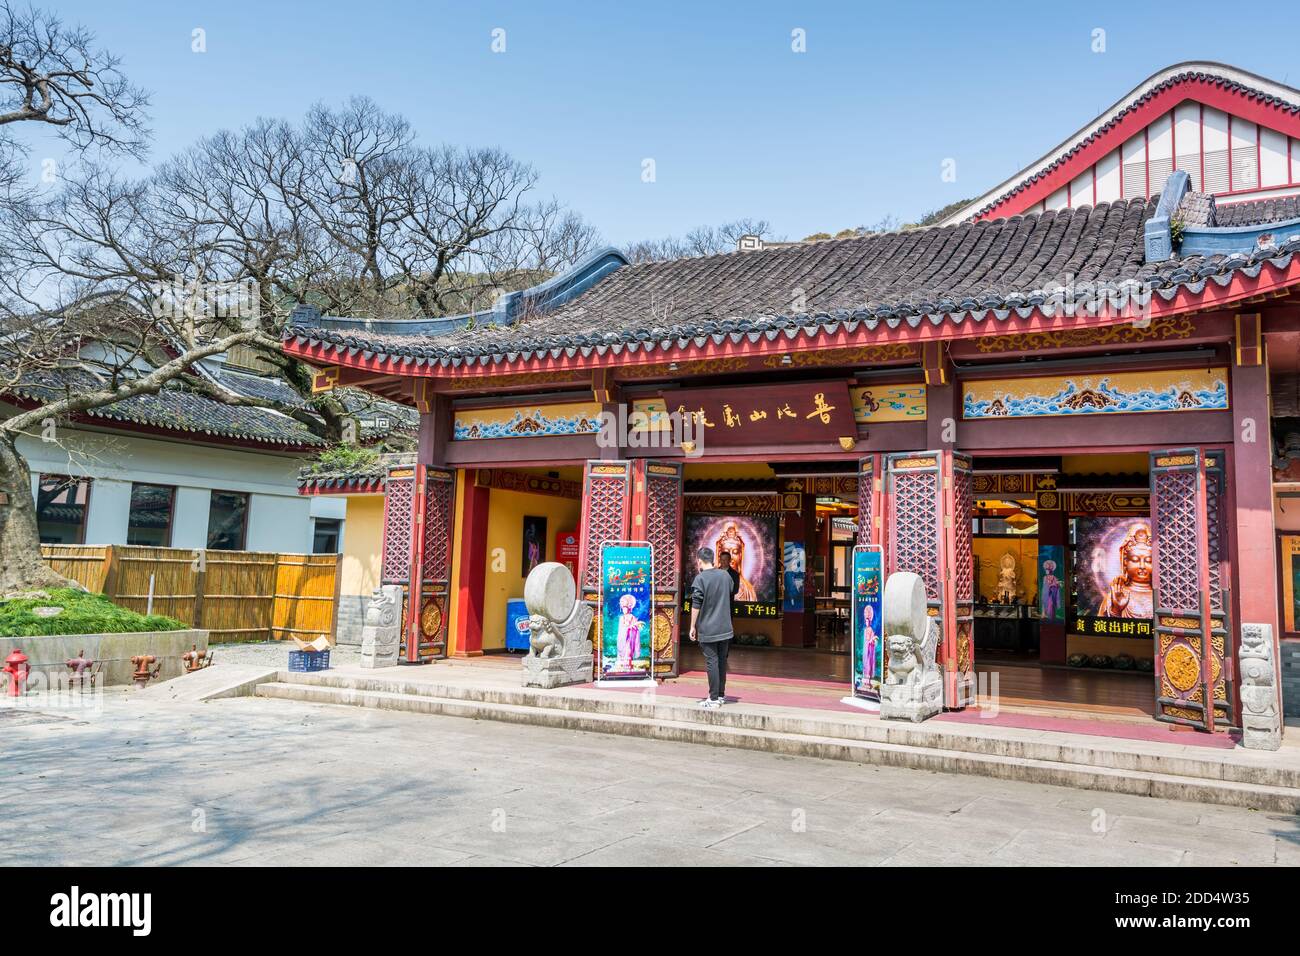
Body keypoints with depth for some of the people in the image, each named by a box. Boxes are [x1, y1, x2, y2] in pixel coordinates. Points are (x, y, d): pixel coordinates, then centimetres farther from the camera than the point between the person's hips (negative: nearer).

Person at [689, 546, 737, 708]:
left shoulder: (700, 578, -13)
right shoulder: (725, 575, 4)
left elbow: (696, 605, -12)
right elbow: (733, 593, 19)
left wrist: (692, 627, -5)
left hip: (707, 629, -5)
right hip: (725, 628, 5)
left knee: (712, 662, -2)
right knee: (722, 661, 14)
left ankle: (714, 699, 1)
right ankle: (721, 695, 22)